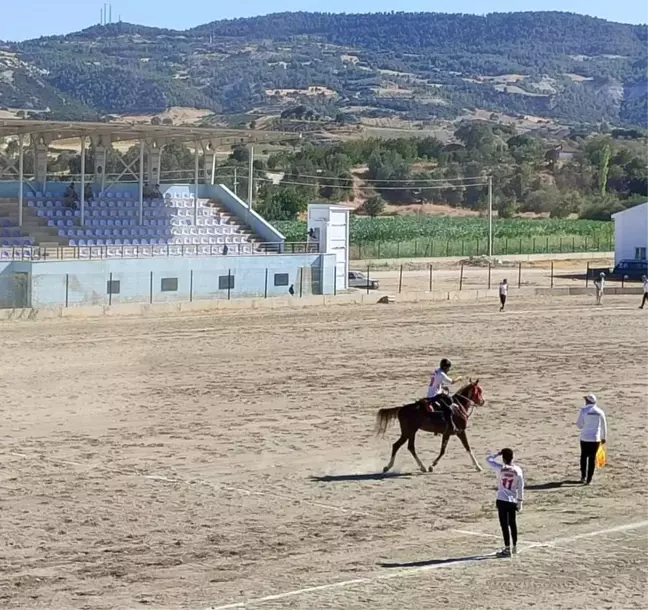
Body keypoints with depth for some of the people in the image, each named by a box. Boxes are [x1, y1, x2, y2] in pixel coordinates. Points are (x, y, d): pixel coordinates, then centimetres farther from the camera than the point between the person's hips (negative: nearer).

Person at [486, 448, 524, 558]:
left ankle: (507, 549, -4)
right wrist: (520, 502, 9)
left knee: (504, 525, -2)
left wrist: (498, 454, 9)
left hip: (502, 500, -4)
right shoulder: (518, 470, -2)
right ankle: (514, 547, 27)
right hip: (513, 501, 4)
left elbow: (488, 459, 2)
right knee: (513, 524, 17)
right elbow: (520, 488, 2)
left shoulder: (501, 468, -11)